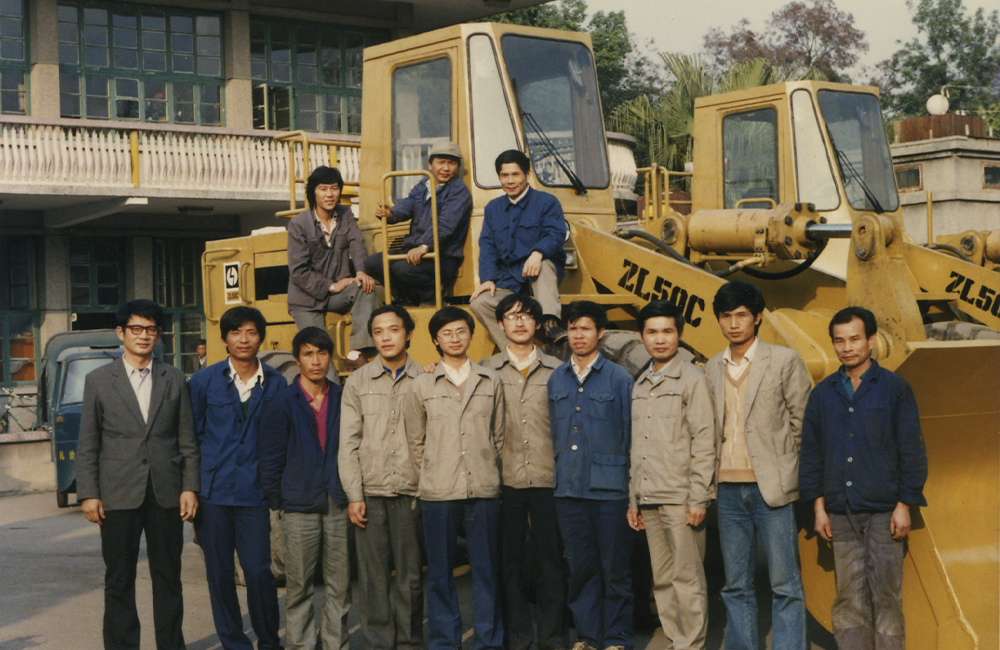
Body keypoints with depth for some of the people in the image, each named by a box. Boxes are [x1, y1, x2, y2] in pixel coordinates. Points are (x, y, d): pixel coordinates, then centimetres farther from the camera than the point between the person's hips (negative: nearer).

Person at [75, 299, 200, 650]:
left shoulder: (174, 379, 8)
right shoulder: (99, 380, 4)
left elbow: (187, 439, 8)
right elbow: (87, 445, 3)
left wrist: (190, 487, 0)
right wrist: (88, 494, -4)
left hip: (166, 494, 2)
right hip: (119, 495, -1)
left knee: (168, 576, 8)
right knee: (119, 579, 3)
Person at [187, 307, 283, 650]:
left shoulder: (275, 383, 4)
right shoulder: (204, 381, 4)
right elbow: (191, 436, 6)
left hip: (253, 492, 0)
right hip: (213, 492, 1)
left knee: (259, 571, -5)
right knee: (220, 573, 5)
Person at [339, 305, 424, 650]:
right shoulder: (358, 382, 8)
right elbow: (348, 443, 6)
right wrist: (353, 495, -1)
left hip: (410, 492, -1)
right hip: (370, 493, 1)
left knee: (411, 574, 3)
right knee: (373, 576, 2)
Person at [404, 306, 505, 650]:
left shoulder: (491, 382, 9)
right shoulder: (422, 385, 6)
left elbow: (499, 436, 13)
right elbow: (415, 441, 11)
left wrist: (487, 472, 9)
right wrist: (432, 477, 8)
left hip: (484, 491, 1)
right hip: (438, 493, -1)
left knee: (487, 570, 4)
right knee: (440, 573, 4)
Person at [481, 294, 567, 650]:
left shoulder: (555, 370, 8)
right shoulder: (486, 371, 7)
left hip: (547, 478, 0)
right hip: (505, 480, 0)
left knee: (551, 557, 2)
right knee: (510, 560, 4)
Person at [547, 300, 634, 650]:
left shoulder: (619, 378, -1)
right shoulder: (556, 379, 11)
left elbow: (630, 436, 0)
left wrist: (632, 488, -2)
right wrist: (557, 474, 11)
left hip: (608, 489, -3)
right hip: (569, 490, 3)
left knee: (615, 568, 1)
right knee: (580, 568, 8)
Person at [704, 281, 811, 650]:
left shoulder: (784, 361, -1)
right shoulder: (712, 369, 12)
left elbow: (803, 423, 1)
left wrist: (790, 474, 0)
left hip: (771, 488, -4)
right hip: (728, 490, 4)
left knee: (785, 585, -3)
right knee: (736, 587, 9)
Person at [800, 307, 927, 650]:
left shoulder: (895, 388, 0)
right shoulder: (823, 393, 10)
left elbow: (912, 450, -1)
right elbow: (811, 452, 12)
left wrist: (904, 505, -6)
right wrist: (818, 506, 6)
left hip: (883, 512, -3)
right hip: (841, 513, 3)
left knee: (886, 596, 0)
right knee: (849, 599, 4)